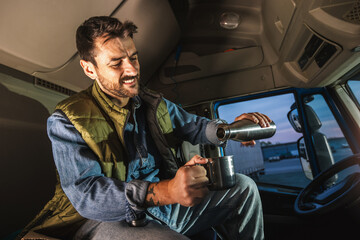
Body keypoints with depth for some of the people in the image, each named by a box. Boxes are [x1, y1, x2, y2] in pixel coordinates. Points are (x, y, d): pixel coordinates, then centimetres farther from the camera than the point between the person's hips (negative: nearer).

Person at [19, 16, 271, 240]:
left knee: (243, 186, 3)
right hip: (110, 219, -5)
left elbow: (194, 126, 14)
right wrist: (165, 191, -40)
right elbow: (86, 194, -23)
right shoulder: (67, 121, -12)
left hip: (168, 205, 7)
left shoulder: (153, 103, 7)